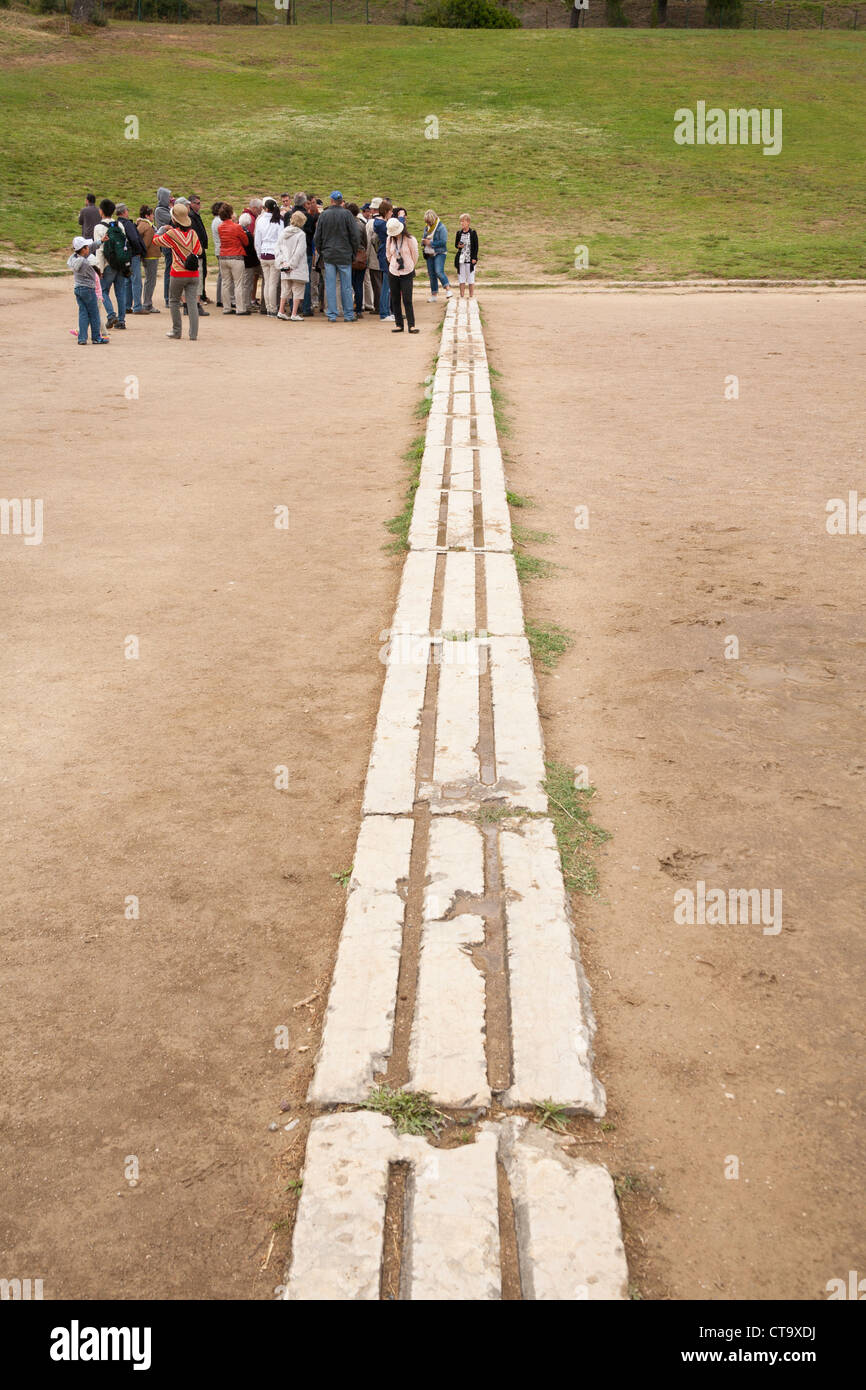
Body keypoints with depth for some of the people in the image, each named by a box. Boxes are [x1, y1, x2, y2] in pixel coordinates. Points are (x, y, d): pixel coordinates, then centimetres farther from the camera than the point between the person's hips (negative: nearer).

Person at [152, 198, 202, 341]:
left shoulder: (171, 234, -9)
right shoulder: (193, 233, 1)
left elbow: (156, 239, 8)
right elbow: (199, 250, 10)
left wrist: (163, 229, 24)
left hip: (178, 273, -3)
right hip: (194, 273, 3)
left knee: (174, 302, 13)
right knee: (192, 302, 1)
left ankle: (176, 331, 15)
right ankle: (193, 334, -4)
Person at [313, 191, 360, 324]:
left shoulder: (324, 215, 2)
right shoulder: (346, 214, -6)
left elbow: (318, 236, 7)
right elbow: (355, 235, -5)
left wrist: (321, 252, 17)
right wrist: (353, 252, 6)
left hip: (328, 256, 2)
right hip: (345, 255, -2)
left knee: (330, 286, 5)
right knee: (346, 286, 3)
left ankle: (331, 315, 4)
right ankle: (348, 315, 5)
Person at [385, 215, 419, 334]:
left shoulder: (410, 240, -8)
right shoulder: (390, 239, 2)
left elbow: (415, 256, 4)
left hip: (407, 273, -4)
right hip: (393, 273, 4)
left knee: (407, 300, -9)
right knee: (395, 300, 5)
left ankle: (411, 325, -6)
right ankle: (399, 325, 11)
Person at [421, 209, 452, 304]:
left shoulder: (441, 227, -10)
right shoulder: (426, 227, 12)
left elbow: (443, 241, -18)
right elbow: (423, 239, 23)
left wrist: (430, 243, -18)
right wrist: (423, 241, -3)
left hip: (439, 253, -7)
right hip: (429, 254, 7)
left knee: (439, 271, -23)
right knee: (431, 274, 7)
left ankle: (448, 290, -16)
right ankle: (434, 295, 13)